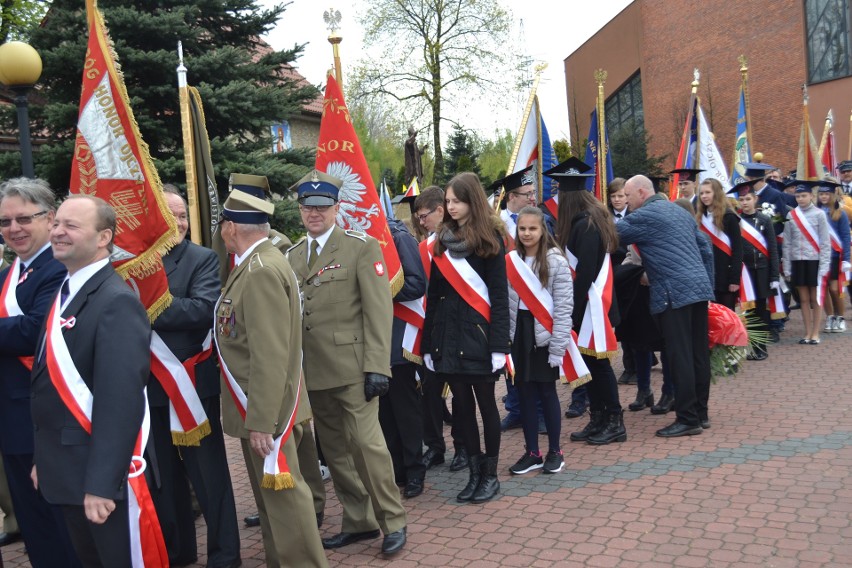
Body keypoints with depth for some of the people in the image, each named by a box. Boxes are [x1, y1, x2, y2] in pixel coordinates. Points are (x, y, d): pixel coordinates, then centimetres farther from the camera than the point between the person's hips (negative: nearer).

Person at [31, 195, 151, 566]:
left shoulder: (117, 302, -20)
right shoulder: (64, 293, 9)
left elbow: (120, 399, -26)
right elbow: (52, 383, 13)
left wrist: (100, 483, -27)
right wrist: (45, 458, 16)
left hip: (100, 473, -8)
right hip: (65, 470, 9)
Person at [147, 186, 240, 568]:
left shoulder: (203, 260, -6)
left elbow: (205, 308, -22)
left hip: (192, 383, -4)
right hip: (148, 386, 4)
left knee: (208, 472, 6)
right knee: (161, 474, 17)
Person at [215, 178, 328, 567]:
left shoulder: (262, 271, -21)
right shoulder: (255, 264, 10)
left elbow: (270, 357, -26)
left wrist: (260, 421, -25)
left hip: (266, 410, -10)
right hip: (255, 408, 10)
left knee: (284, 494, 0)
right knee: (270, 495, 20)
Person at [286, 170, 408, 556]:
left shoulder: (361, 247, -4)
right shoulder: (293, 256, 13)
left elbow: (379, 311, -10)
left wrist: (377, 367, -17)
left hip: (351, 367, -5)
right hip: (314, 372, 6)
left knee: (366, 442, -5)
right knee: (335, 450, 12)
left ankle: (392, 521, 13)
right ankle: (358, 521, 25)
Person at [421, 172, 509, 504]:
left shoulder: (489, 237, -4)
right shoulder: (442, 240, 10)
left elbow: (499, 294, -8)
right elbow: (433, 295, 10)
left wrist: (499, 344, -14)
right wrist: (428, 343, 7)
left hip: (478, 332, -5)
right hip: (448, 333, 5)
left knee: (485, 403, 6)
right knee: (461, 405, 9)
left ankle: (490, 475, 19)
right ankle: (475, 473, 22)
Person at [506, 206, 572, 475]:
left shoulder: (556, 261, -7)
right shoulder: (510, 261, 6)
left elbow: (564, 306, -9)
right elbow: (504, 303, 7)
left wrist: (558, 346, -13)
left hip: (544, 334, -4)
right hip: (519, 333, 4)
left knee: (546, 392, 4)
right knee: (525, 393, 8)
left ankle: (554, 451, 19)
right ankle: (532, 452, 20)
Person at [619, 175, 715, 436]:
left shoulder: (644, 216, -6)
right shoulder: (680, 211, 20)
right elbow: (706, 250, 21)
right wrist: (707, 286, 24)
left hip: (674, 293, -9)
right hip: (700, 288, 9)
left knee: (680, 357, -5)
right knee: (699, 353, 12)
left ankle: (688, 419, -1)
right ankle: (701, 412, 21)